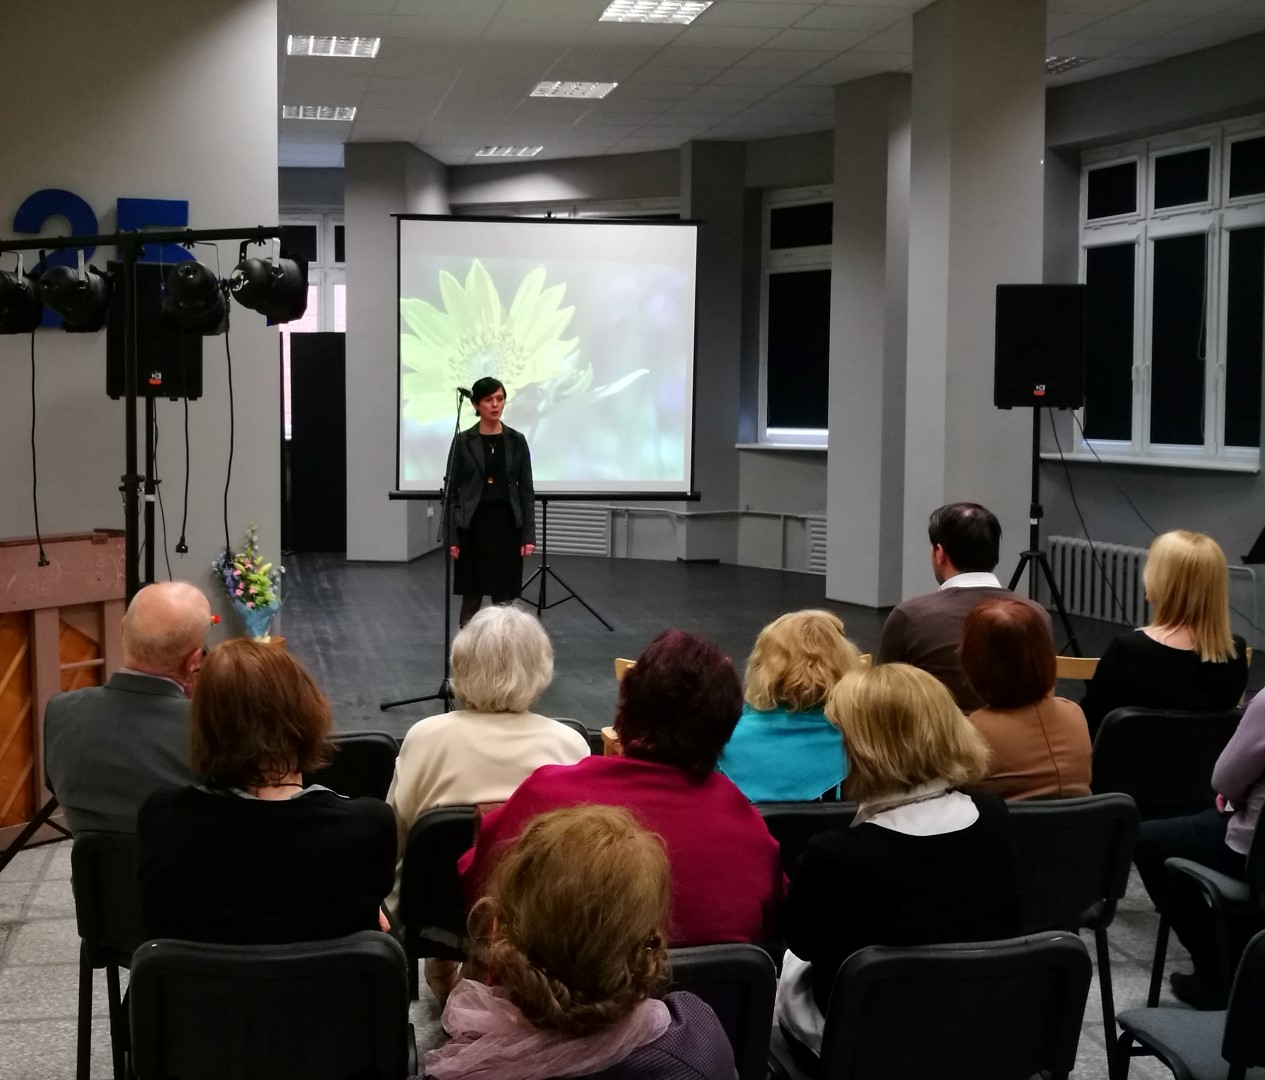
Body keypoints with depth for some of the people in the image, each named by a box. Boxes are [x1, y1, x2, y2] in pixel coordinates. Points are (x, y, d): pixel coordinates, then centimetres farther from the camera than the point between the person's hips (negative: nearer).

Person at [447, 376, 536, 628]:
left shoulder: (516, 441, 4)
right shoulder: (463, 441, -1)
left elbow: (526, 489, 4)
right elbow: (452, 490, -1)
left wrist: (528, 534, -2)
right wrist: (451, 536, -6)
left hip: (506, 522, 2)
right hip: (473, 524, -1)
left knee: (504, 599, 4)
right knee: (471, 598, 3)